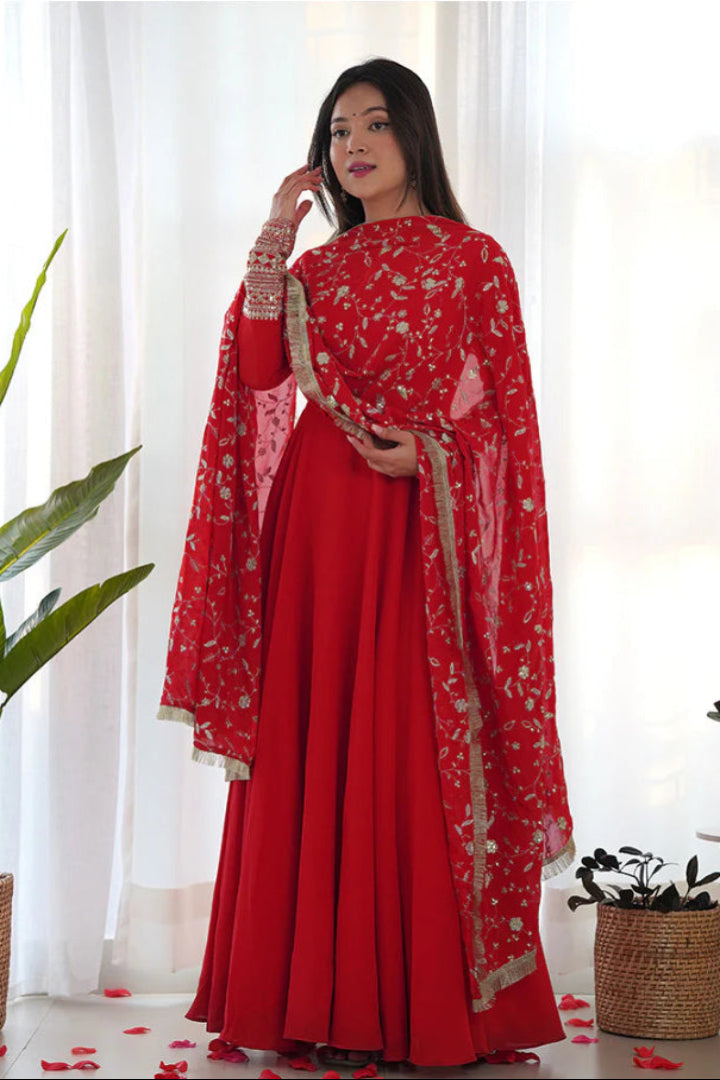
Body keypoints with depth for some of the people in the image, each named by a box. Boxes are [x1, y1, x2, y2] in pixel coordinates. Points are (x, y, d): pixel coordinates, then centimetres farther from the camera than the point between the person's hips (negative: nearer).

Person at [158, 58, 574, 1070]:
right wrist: (274, 240, -5)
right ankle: (319, 994, 10)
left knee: (414, 753, -5)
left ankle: (430, 1002, 3)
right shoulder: (316, 267, 15)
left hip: (425, 523, -4)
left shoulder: (473, 259, 4)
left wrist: (429, 452, -14)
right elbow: (259, 371, -3)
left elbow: (509, 416, 2)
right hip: (315, 513, 4)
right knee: (311, 747, 2)